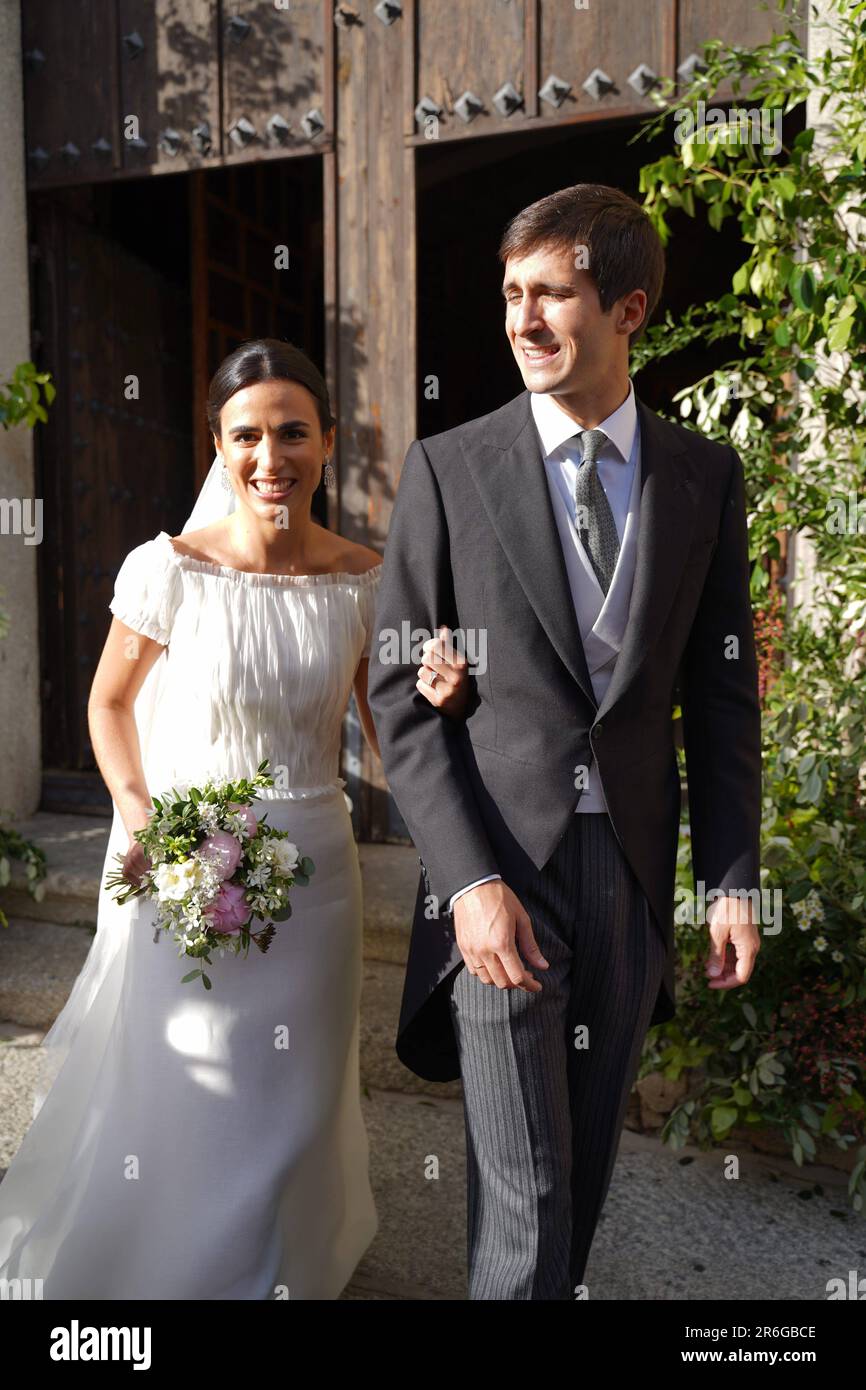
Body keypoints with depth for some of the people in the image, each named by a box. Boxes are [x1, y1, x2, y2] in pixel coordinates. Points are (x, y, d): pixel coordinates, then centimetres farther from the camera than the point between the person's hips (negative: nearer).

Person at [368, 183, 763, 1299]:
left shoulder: (705, 475, 3)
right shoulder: (446, 468, -4)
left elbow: (720, 690, 6)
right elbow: (399, 693, -6)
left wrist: (732, 877, 2)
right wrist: (469, 878, -14)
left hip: (637, 871, 3)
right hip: (497, 871, -2)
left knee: (589, 1157, 19)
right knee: (523, 1187, 5)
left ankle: (566, 1281, 43)